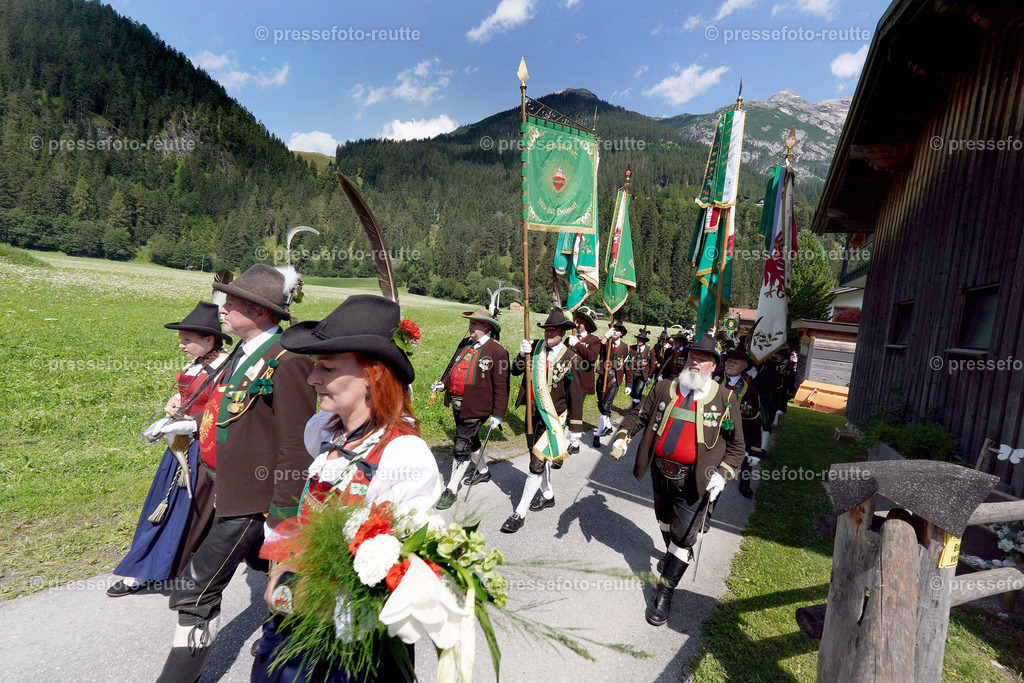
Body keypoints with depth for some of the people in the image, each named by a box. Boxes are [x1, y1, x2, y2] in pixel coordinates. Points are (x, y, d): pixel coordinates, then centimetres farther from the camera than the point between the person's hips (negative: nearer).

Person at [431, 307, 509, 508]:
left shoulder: (497, 351, -13)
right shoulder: (465, 344, 8)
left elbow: (501, 386, -12)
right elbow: (452, 366, 19)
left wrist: (498, 414, -12)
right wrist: (443, 383, 1)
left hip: (476, 408, -7)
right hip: (457, 405, 8)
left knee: (461, 447, -2)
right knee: (471, 440, 23)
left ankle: (451, 489, 13)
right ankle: (483, 471, 46)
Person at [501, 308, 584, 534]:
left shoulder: (570, 359, -12)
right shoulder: (536, 347, -1)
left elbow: (576, 397, -9)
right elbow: (516, 371, 4)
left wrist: (575, 432, -8)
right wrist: (522, 355, -17)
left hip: (553, 418, -5)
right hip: (533, 413, 6)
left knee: (538, 463, -6)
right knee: (537, 456, 21)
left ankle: (519, 513, 6)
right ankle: (548, 495, 44)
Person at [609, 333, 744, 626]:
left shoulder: (725, 399, -7)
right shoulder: (664, 388, 0)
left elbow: (736, 445, -2)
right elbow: (638, 415, 6)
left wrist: (722, 475, -13)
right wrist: (622, 437, -10)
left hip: (694, 479, -3)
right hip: (660, 470, 4)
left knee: (684, 533, 0)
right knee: (664, 519, 24)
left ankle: (665, 591, 16)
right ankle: (673, 555, 54)